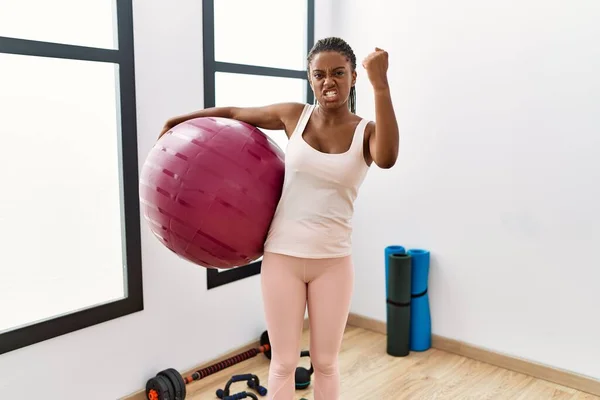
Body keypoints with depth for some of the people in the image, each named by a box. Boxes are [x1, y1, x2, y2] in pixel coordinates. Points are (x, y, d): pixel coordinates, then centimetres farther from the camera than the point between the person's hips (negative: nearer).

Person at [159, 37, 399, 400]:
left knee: (326, 362, 14)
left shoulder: (366, 132, -6)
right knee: (284, 362, 11)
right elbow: (234, 113, 12)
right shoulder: (294, 116, -2)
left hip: (333, 262, 0)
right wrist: (178, 121, 16)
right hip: (282, 256, 1)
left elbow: (387, 159, -31)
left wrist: (380, 84, -38)